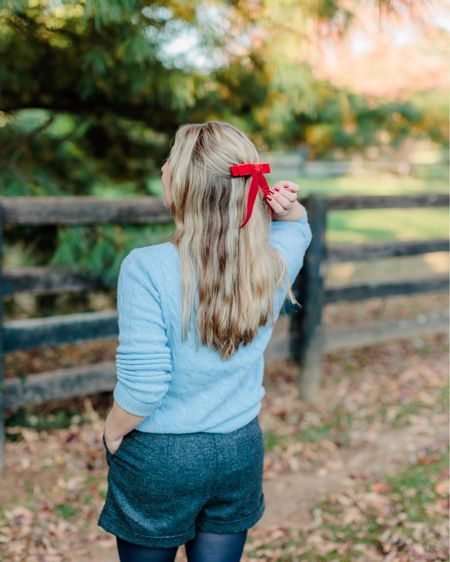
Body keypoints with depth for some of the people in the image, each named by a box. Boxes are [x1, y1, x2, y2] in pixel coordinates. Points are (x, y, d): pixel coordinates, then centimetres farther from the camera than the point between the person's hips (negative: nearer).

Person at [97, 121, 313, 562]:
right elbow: (298, 226, 15)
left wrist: (111, 435, -5)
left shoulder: (147, 268, -24)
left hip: (157, 458, -3)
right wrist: (288, 207, -7)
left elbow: (142, 384, -23)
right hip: (240, 451, 4)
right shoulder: (274, 264, -10)